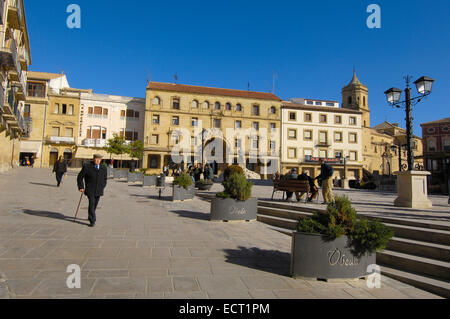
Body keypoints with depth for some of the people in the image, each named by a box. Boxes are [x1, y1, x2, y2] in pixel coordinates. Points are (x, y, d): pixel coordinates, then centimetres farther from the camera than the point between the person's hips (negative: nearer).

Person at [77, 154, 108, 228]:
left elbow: (105, 179, 20)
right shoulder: (87, 167, -4)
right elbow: (80, 177, 2)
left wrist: (102, 187, 10)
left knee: (95, 205, 12)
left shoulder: (103, 168, 6)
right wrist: (81, 187, -3)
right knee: (92, 204, -13)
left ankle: (91, 217, 35)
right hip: (90, 190, -4)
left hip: (98, 191, 4)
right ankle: (92, 221, -8)